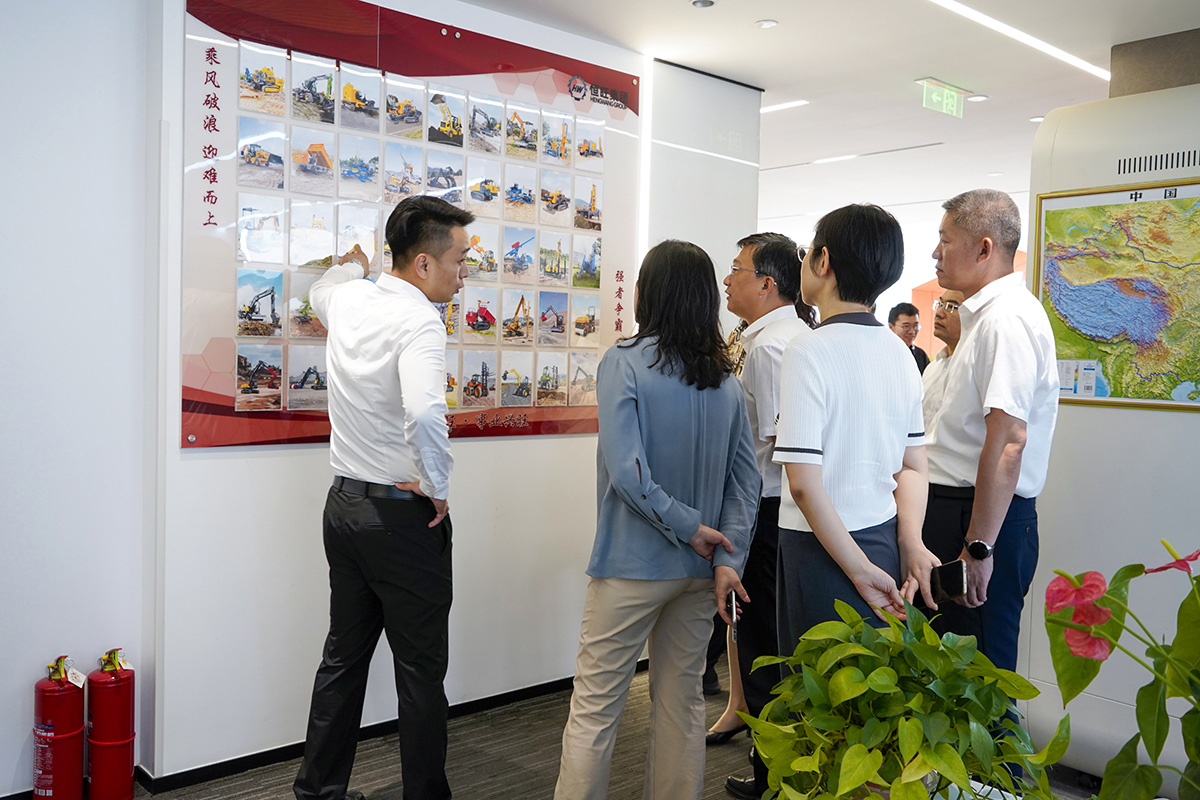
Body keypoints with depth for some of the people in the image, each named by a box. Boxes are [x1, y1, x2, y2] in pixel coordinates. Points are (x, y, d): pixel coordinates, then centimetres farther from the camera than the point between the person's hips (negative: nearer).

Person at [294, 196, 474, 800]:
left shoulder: (348, 298, 4)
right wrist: (439, 487, -20)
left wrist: (352, 265, 50)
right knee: (421, 671, 5)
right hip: (403, 516, -8)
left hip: (344, 504, 8)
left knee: (344, 657, 19)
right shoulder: (419, 321, -19)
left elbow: (320, 292, 31)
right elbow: (424, 415, -36)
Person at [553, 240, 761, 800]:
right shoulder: (727, 381, 5)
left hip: (632, 566, -5)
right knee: (682, 702, 17)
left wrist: (688, 528, -11)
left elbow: (627, 473, -20)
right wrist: (729, 558, -3)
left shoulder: (624, 363, -12)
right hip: (698, 569, 6)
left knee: (594, 708, 5)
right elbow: (746, 481, 1)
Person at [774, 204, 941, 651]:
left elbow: (804, 482, -20)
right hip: (886, 543, 7)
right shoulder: (900, 352, 8)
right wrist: (911, 542, -1)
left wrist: (859, 570, -13)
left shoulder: (809, 351, -15)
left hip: (825, 548, -7)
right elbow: (914, 466, 9)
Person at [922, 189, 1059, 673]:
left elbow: (1007, 444, -25)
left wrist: (978, 546, -24)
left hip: (984, 517, -10)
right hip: (954, 504, 10)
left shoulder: (1007, 319, -17)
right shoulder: (987, 314, 17)